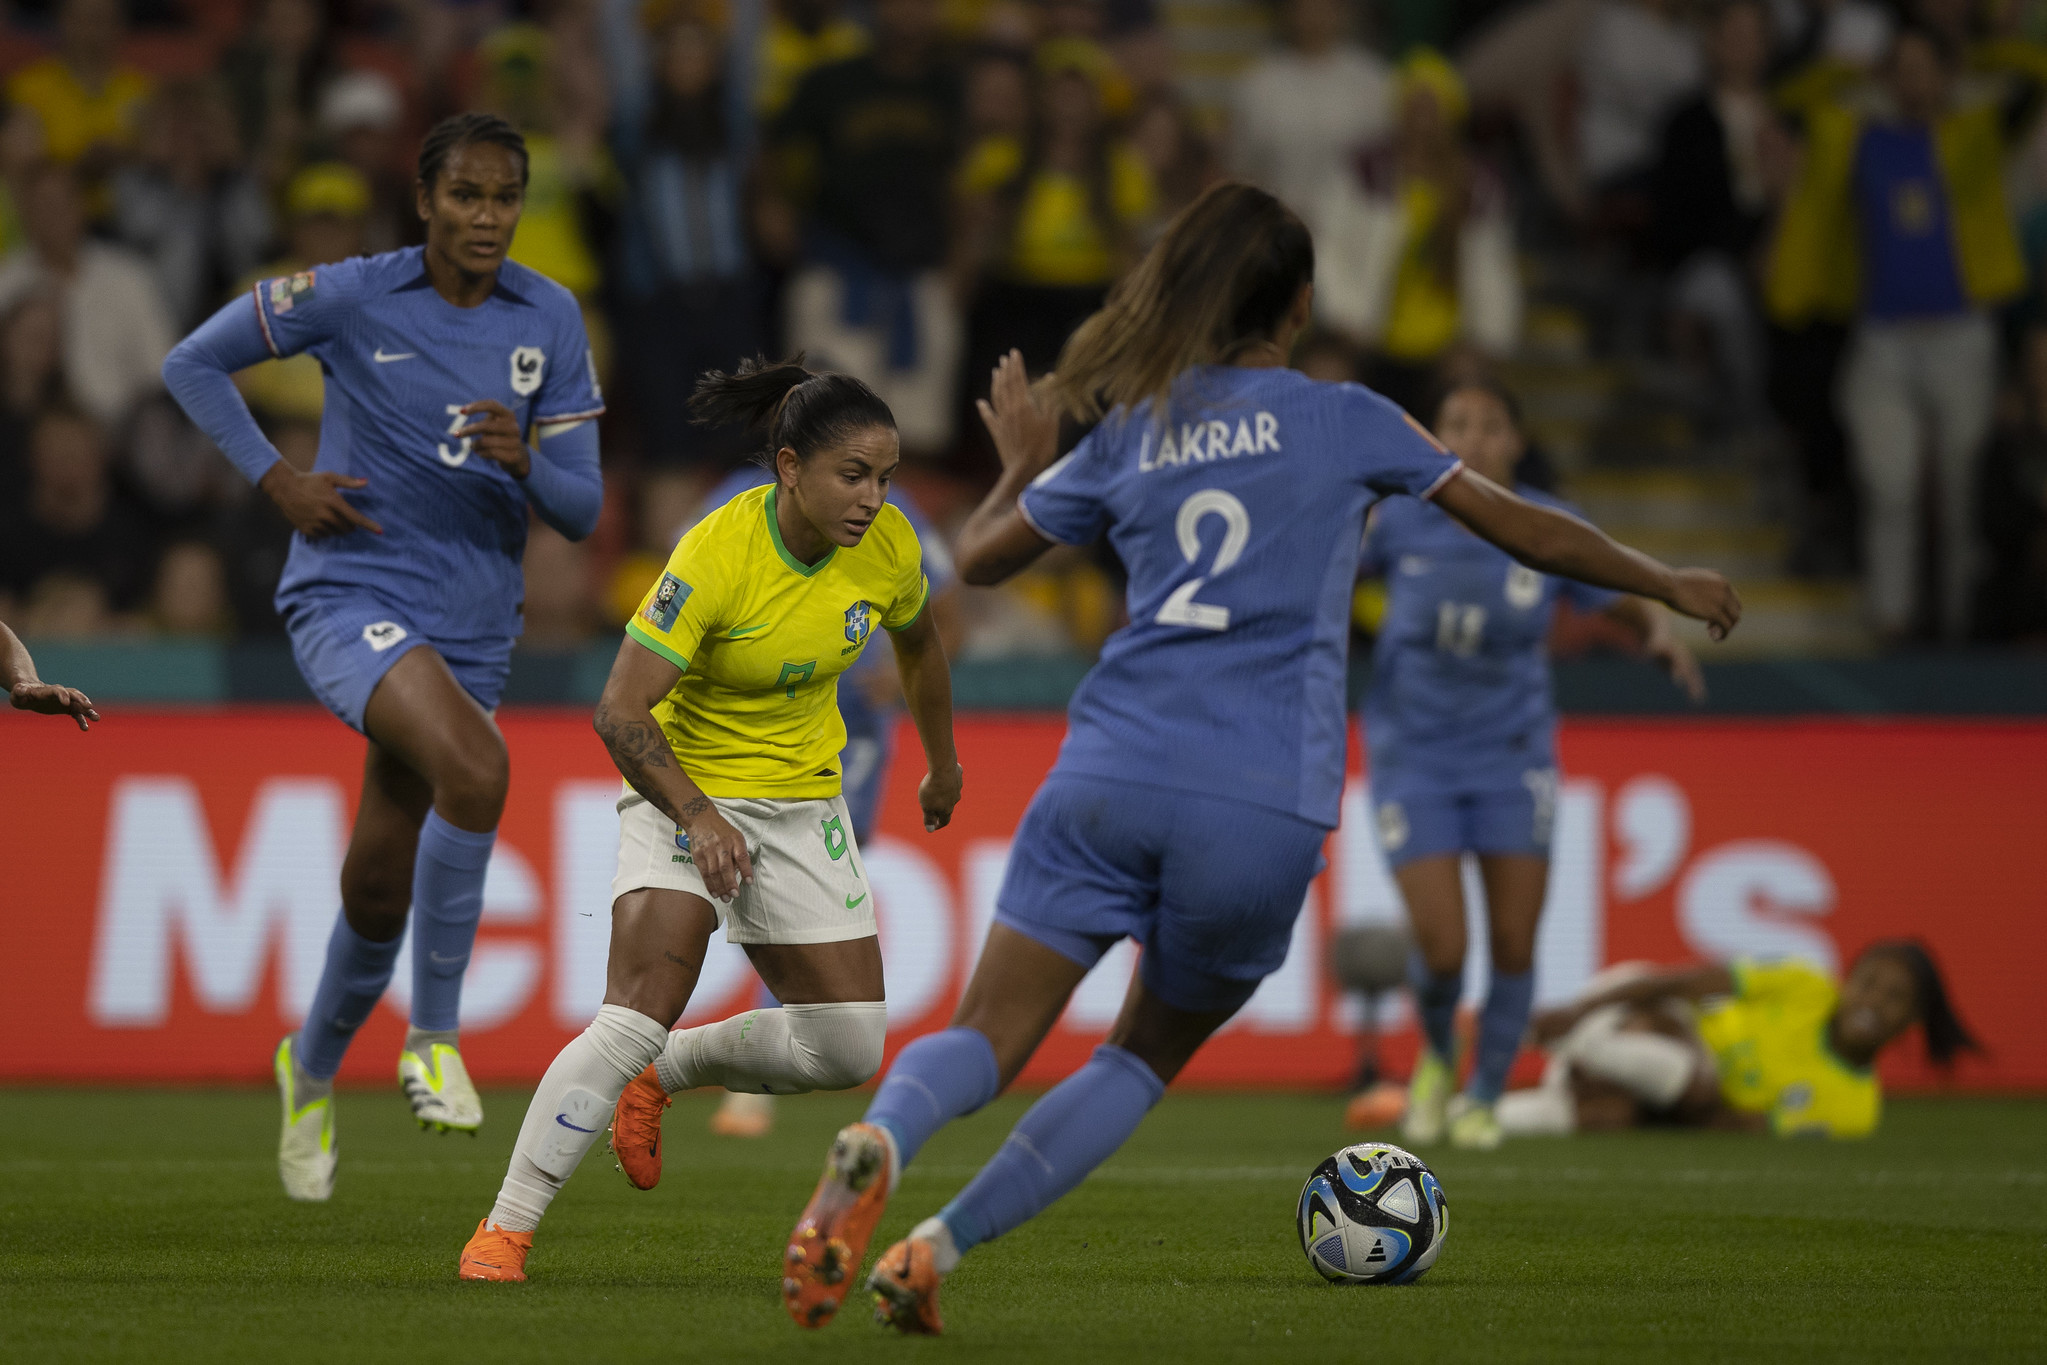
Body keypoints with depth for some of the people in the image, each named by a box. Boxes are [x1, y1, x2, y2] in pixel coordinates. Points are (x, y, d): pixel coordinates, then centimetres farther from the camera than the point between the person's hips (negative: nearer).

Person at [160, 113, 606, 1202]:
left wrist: (523, 462, -19)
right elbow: (193, 364, 6)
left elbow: (582, 511, 3)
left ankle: (313, 1065, 38)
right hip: (349, 595, -4)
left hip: (472, 630, 4)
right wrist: (279, 482, -5)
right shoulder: (352, 297, -6)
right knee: (476, 770, -32)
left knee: (380, 889, 8)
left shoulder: (550, 320, 3)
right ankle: (436, 1034, -20)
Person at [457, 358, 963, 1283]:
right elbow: (620, 711, -24)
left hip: (803, 802, 5)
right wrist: (697, 816, -34)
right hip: (685, 787, -5)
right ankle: (505, 1227, -15)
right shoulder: (715, 556, -26)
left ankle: (663, 1075, 24)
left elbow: (917, 643, 14)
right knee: (638, 1017, -24)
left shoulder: (887, 547, -10)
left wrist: (943, 765, 27)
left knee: (848, 1049, -2)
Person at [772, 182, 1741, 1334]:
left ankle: (878, 1147, -37)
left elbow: (979, 558, 23)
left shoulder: (1129, 433, 14)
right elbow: (1520, 527, 14)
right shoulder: (1344, 420, 8)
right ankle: (937, 1249, 0)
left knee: (986, 1041, -2)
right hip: (1265, 811, -2)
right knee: (1148, 1056, 16)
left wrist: (1024, 463, 42)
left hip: (1113, 778, 2)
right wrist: (1666, 583, 28)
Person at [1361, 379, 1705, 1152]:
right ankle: (1436, 1059, 24)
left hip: (1511, 759, 1)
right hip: (1414, 760, -1)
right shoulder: (1402, 520, -8)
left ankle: (1484, 1096, 23)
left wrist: (1661, 638, -15)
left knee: (1513, 945, -1)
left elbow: (1626, 604, 6)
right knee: (1441, 950, -10)